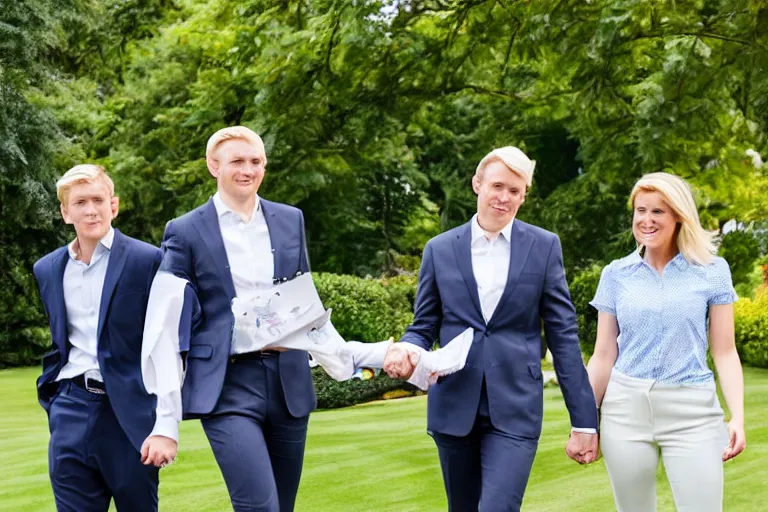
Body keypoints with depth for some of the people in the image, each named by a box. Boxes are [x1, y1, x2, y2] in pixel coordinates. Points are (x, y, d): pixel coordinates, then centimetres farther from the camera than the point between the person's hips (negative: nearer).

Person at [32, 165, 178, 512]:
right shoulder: (48, 269, 12)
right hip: (70, 414, 4)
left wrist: (166, 427, -13)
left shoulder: (148, 261, -4)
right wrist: (52, 399, 12)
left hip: (130, 414, -4)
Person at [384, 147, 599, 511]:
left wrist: (584, 420, -2)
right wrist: (405, 351, -15)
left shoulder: (544, 247, 2)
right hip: (454, 407, 2)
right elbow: (424, 327, 10)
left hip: (515, 409, -2)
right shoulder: (440, 249, 5)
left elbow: (563, 334, 1)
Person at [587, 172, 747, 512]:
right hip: (626, 411, 2)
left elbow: (724, 352, 2)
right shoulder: (616, 274, 7)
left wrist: (737, 417, -9)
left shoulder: (712, 270, 2)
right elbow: (603, 357, 9)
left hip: (692, 414, -2)